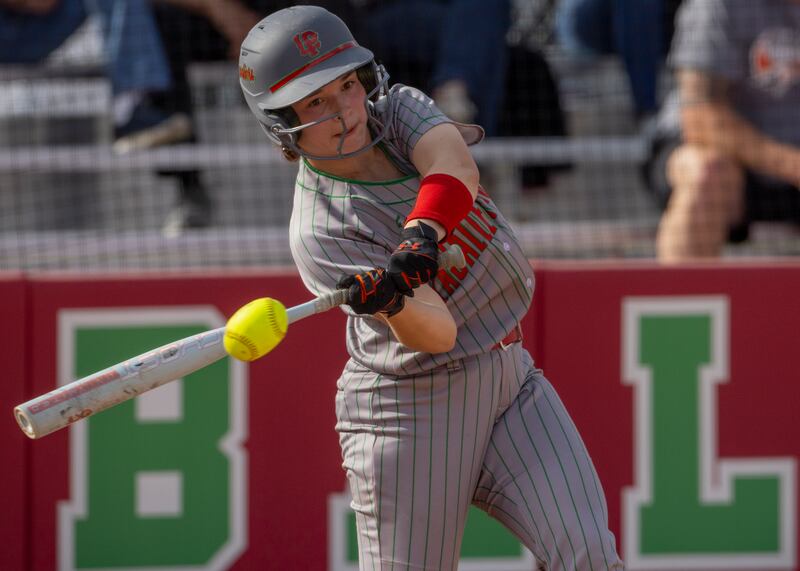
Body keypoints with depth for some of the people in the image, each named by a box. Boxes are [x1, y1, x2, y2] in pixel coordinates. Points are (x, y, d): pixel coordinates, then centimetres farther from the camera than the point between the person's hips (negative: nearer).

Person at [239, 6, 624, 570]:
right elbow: (438, 333, -26)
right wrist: (392, 302, -49)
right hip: (412, 406, -5)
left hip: (509, 377, 5)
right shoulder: (318, 232, -16)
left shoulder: (400, 109, 0)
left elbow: (456, 166, -25)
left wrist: (422, 234, -44)